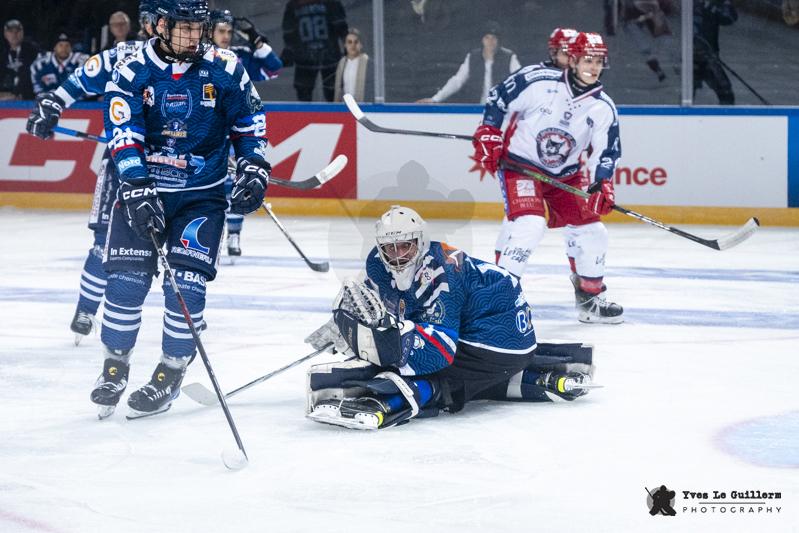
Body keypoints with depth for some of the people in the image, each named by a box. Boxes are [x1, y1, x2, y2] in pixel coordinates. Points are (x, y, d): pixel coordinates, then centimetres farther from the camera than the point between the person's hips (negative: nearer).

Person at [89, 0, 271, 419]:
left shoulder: (224, 70, -7)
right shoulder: (132, 71, -10)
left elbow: (249, 122, 7)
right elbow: (123, 135, -16)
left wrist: (253, 169, -4)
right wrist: (138, 189, -26)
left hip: (202, 193, 0)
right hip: (142, 187, 0)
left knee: (187, 283, -10)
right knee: (127, 281, -6)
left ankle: (170, 374, 5)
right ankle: (115, 367, 13)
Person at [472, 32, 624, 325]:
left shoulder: (603, 108, -6)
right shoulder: (537, 80, -18)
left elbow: (608, 151, -3)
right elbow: (498, 98, -6)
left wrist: (603, 185, -18)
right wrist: (488, 134, -8)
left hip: (564, 174, 5)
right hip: (519, 165, -5)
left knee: (590, 231, 5)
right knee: (530, 224, -26)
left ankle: (590, 299, 23)